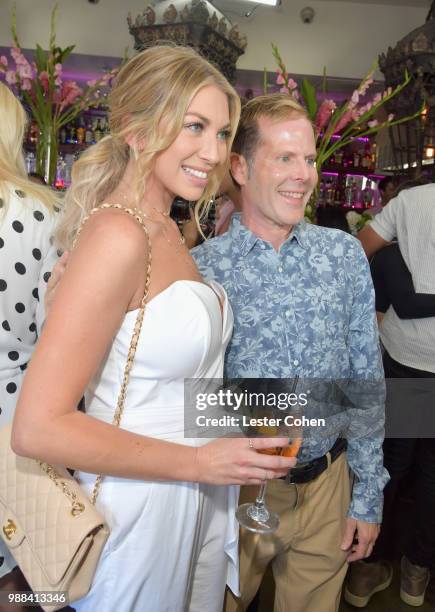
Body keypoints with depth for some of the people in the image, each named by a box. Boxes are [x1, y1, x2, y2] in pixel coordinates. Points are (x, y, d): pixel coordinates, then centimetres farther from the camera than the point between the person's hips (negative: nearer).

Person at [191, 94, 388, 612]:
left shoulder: (344, 254, -4)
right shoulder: (200, 268, -12)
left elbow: (366, 378, 0)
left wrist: (369, 493, 2)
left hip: (326, 487, 3)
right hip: (232, 490, -2)